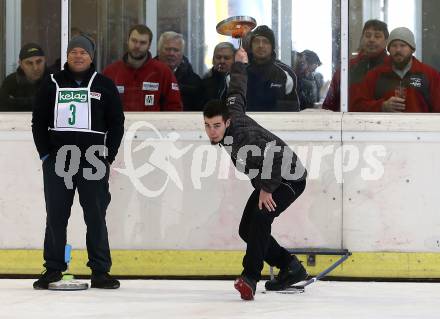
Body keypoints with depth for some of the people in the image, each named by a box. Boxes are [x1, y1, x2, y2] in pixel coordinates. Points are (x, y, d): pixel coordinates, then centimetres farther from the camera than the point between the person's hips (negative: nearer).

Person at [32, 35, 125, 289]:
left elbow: (117, 123, 6)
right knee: (56, 217, 3)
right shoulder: (52, 84, 8)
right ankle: (53, 270, 9)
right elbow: (38, 121, 10)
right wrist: (45, 154, 2)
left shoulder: (105, 85, 5)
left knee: (96, 217, -1)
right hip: (57, 160, 1)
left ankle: (100, 271, 4)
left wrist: (108, 157, 0)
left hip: (93, 162, -1)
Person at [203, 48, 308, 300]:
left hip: (289, 179, -10)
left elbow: (275, 157, -42)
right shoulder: (232, 111, -9)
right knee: (247, 230, 4)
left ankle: (250, 278, -35)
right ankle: (291, 268, 14)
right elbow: (237, 91, 11)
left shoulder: (242, 137, -34)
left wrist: (266, 189, -31)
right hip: (267, 179, 10)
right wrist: (239, 64, 30)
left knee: (260, 218, -31)